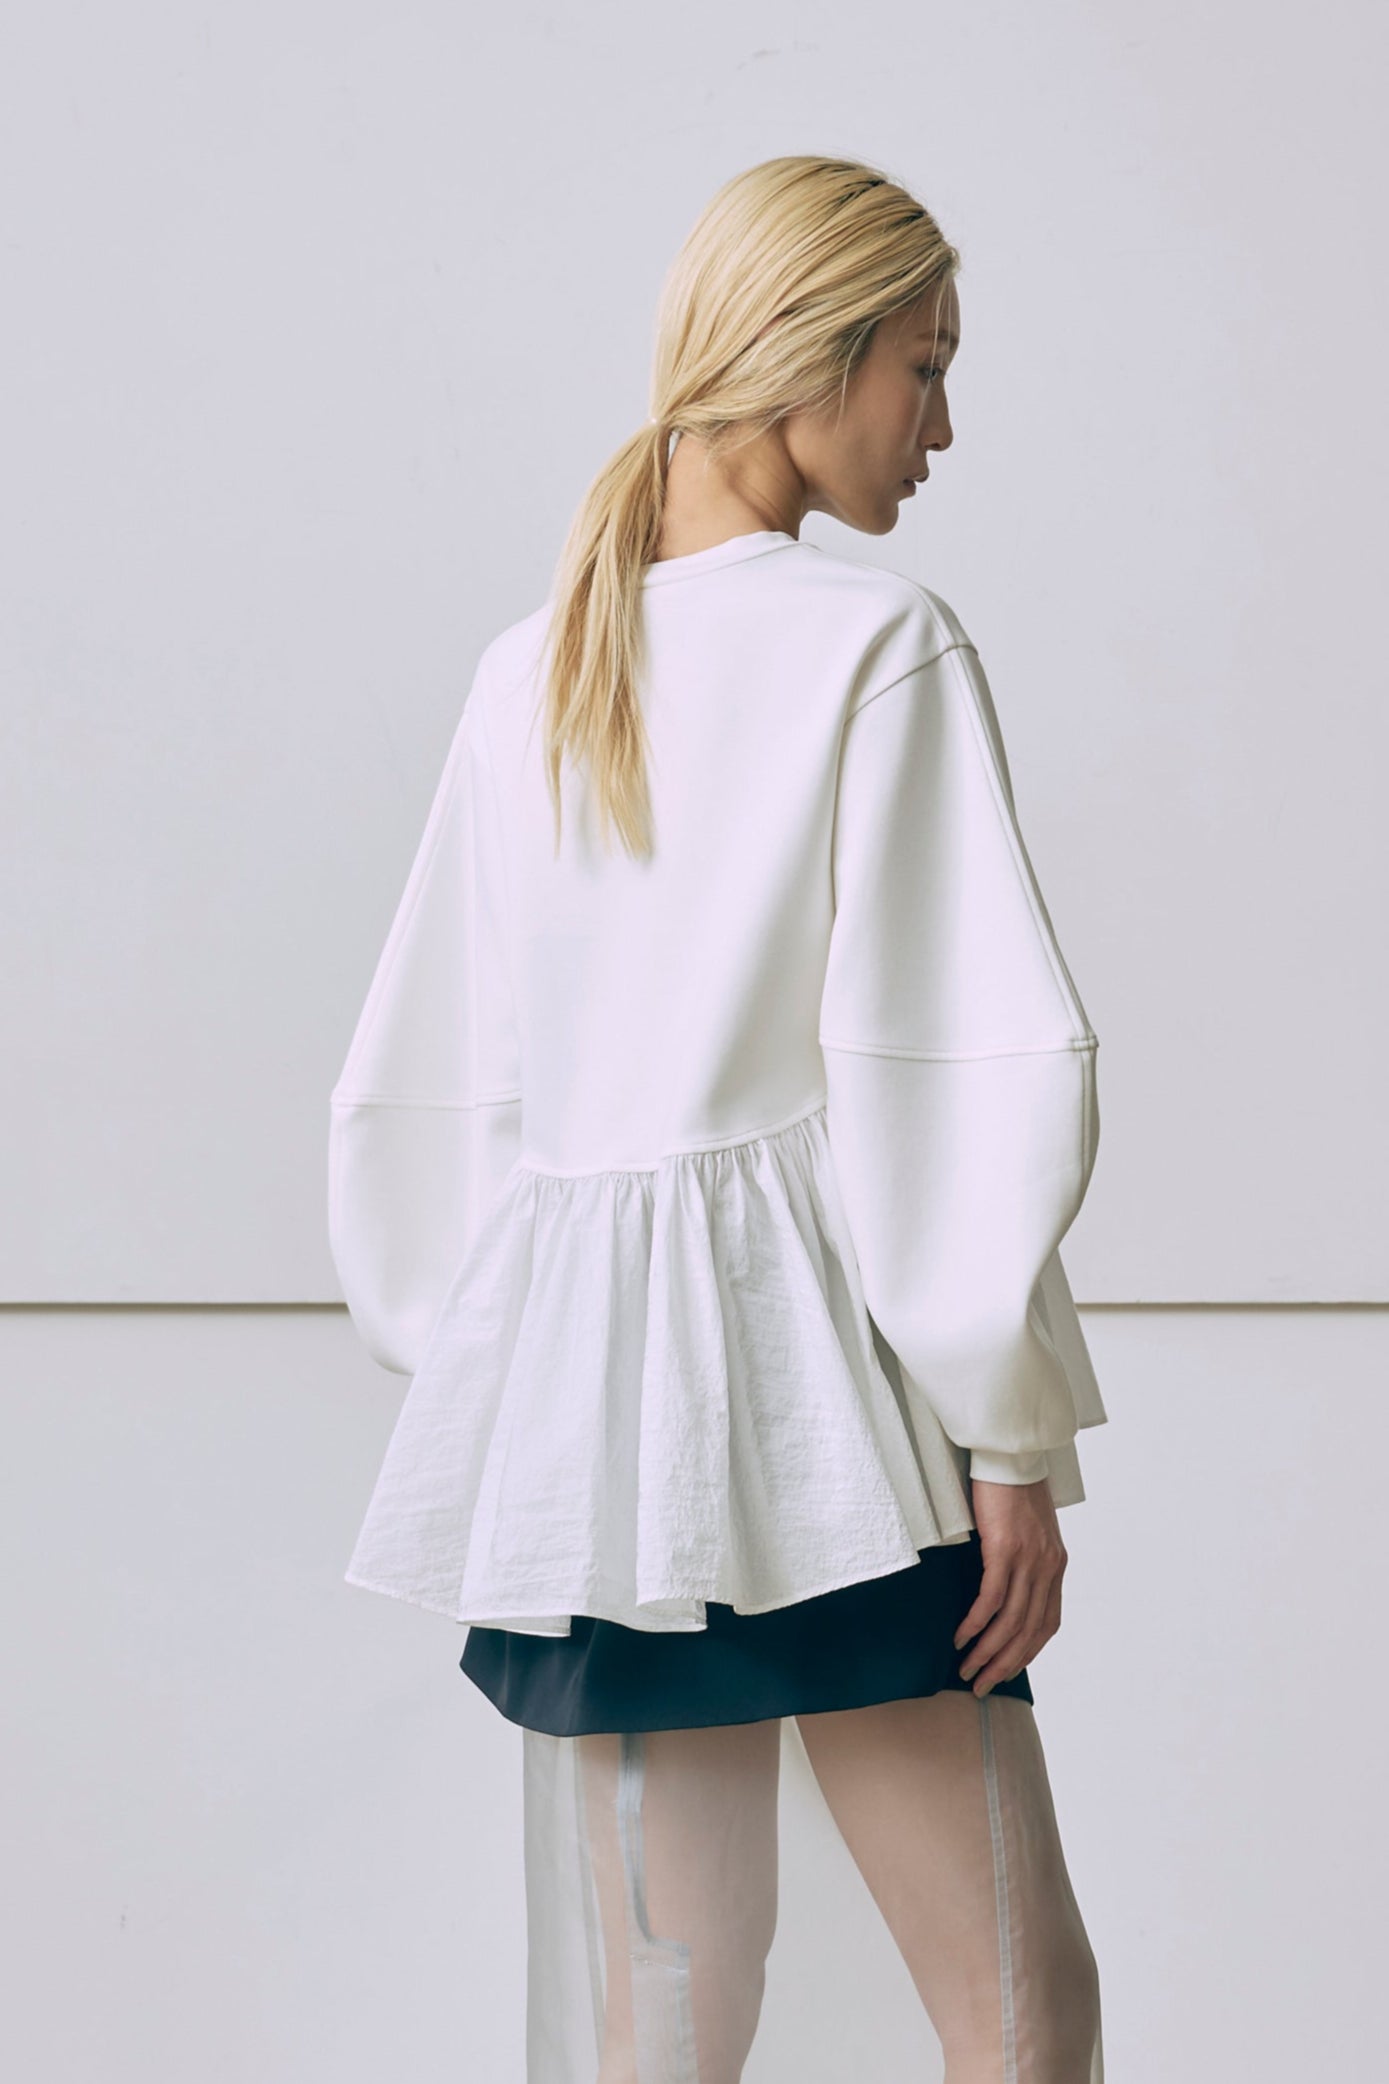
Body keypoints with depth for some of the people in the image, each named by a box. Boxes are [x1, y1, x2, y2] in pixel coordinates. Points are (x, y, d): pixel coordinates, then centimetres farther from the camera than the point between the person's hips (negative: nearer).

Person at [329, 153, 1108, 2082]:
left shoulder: (529, 673, 11)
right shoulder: (883, 643, -6)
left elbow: (425, 1075, 13)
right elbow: (959, 1062, -11)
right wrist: (1014, 1433, -6)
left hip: (565, 1363, 6)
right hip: (815, 1360, -6)